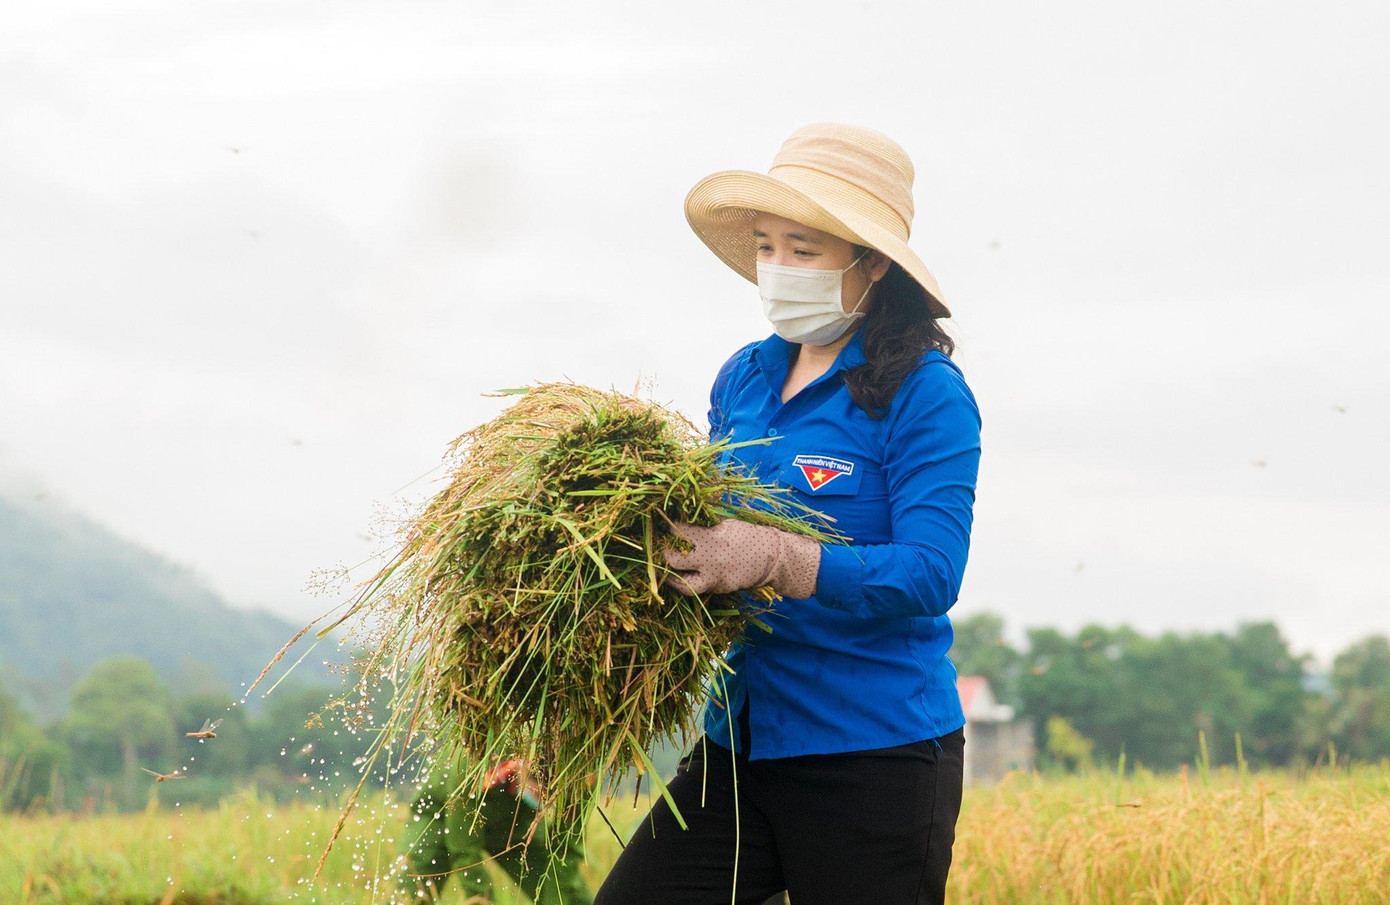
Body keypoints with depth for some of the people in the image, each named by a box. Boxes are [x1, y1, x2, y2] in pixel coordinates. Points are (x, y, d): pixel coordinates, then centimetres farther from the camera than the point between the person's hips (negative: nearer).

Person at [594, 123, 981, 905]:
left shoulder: (924, 393, -9)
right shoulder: (743, 379, 10)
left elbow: (930, 574, -18)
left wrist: (772, 560, -29)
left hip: (875, 759, -6)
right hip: (740, 746, 6)